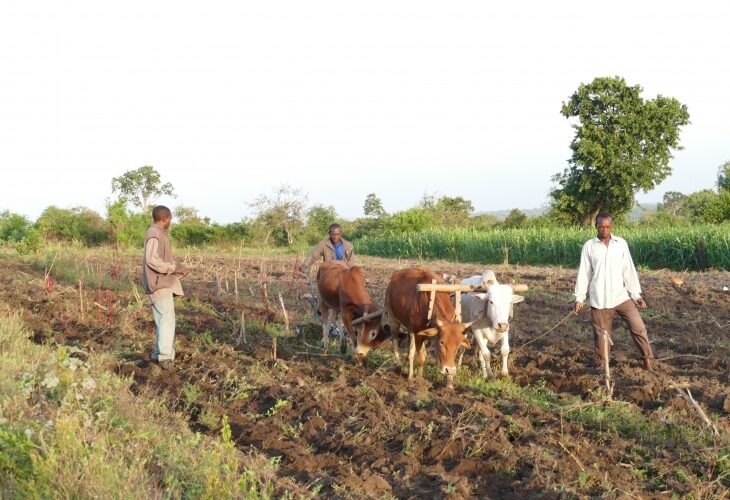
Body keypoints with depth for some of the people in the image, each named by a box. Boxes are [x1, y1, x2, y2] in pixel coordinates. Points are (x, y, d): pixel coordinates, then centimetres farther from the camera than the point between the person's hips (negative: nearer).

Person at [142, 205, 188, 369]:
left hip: (163, 284, 10)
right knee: (167, 318, -15)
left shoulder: (159, 234, 15)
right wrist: (174, 268, -20)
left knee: (162, 319, 15)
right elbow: (152, 261, -25)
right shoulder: (155, 235, -16)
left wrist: (175, 270, 14)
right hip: (159, 284, -10)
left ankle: (159, 353, 21)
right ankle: (165, 357, -20)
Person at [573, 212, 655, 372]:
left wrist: (636, 294, 3)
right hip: (599, 300, -1)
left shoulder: (621, 243, 2)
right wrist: (579, 298, -1)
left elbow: (629, 270, 5)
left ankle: (648, 362, 4)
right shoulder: (589, 246, -1)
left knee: (638, 327, -5)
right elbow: (584, 273, 2)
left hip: (621, 296, 1)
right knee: (602, 335, 4)